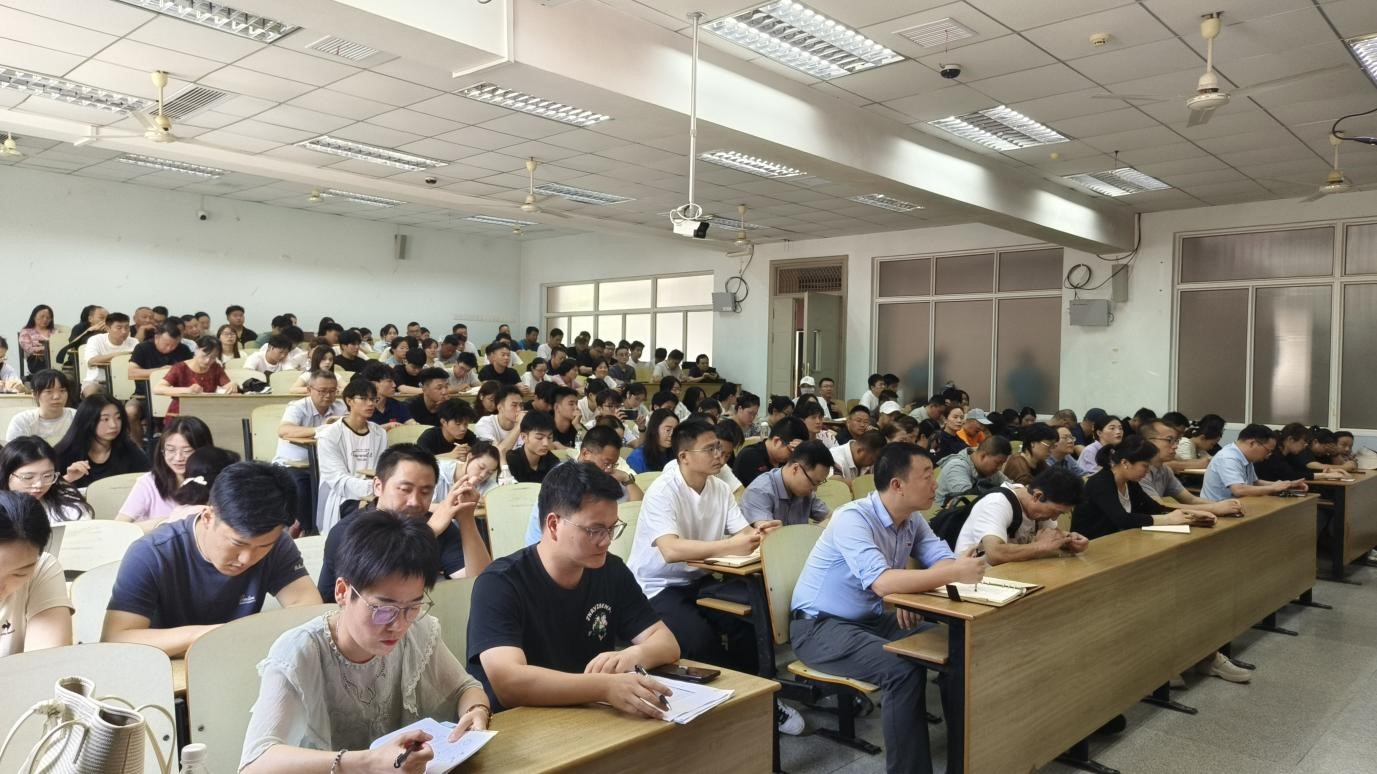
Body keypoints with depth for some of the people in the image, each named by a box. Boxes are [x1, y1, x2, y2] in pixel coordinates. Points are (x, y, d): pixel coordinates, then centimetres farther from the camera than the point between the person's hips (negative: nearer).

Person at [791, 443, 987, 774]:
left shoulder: (913, 520, 1)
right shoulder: (853, 518, -25)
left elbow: (944, 559, -5)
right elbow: (881, 582, -36)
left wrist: (913, 593, -25)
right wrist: (955, 574, -37)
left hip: (872, 620, 8)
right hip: (821, 626, -8)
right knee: (905, 670, -29)